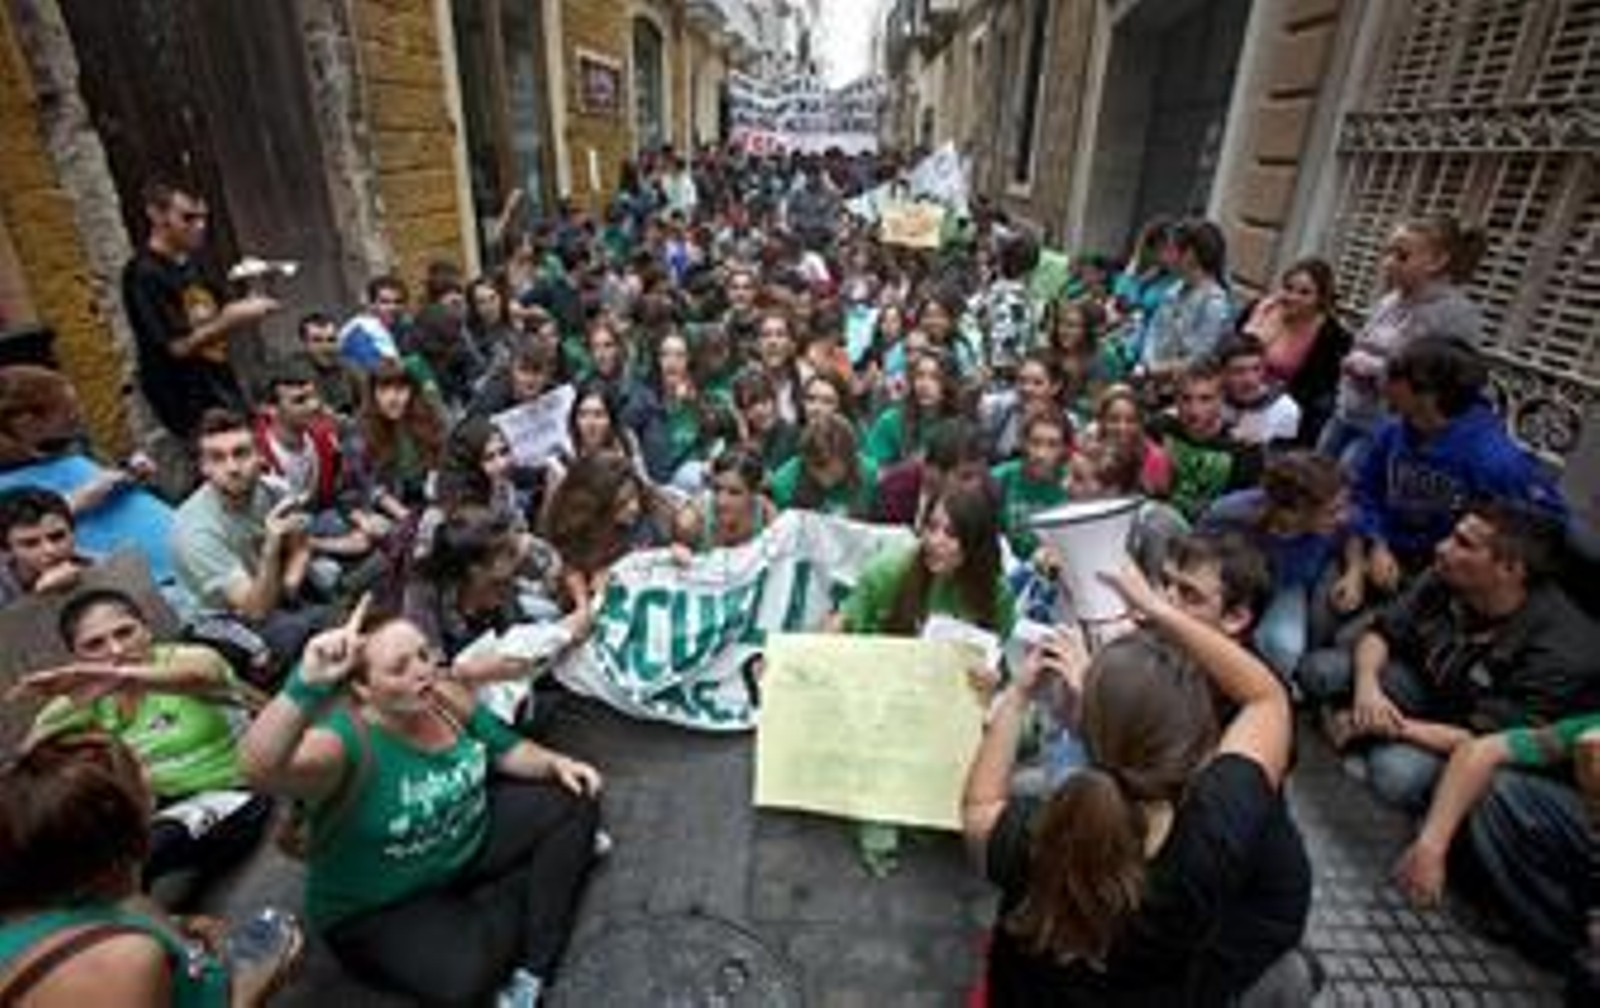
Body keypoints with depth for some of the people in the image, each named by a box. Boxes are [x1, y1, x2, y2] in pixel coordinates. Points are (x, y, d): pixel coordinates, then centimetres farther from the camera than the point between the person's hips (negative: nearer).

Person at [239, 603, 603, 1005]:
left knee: (575, 801, -2)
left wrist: (555, 762, -13)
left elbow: (507, 749, 4)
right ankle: (533, 884, 3)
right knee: (466, 973, -31)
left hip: (472, 844, 6)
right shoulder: (344, 740, -29)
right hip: (378, 909, -6)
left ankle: (532, 969, -3)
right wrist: (306, 684, -64)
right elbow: (259, 771, -51)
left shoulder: (447, 697, -11)